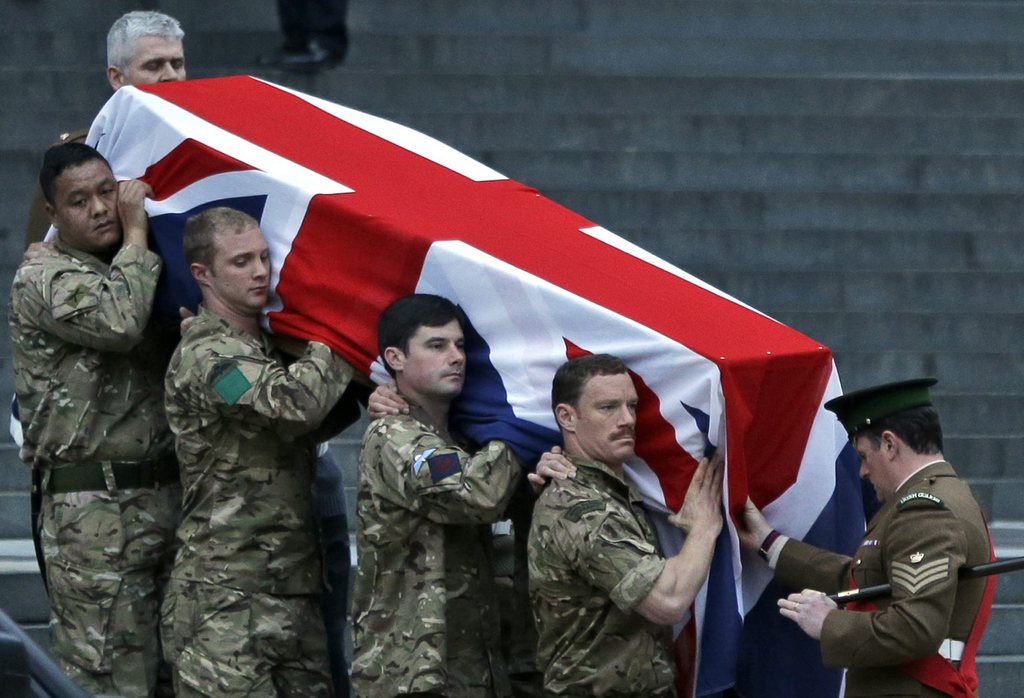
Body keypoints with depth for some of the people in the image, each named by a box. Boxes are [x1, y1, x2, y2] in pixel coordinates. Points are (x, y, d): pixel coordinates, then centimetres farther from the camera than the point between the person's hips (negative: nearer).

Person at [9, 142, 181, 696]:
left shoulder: (131, 275, 20)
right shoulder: (42, 280, -5)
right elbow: (117, 322, -24)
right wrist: (135, 235, -11)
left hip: (164, 498, 8)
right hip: (96, 508, -8)